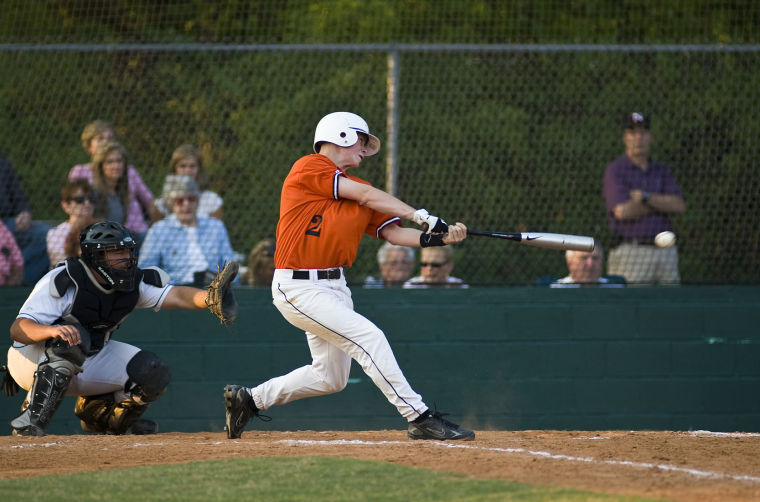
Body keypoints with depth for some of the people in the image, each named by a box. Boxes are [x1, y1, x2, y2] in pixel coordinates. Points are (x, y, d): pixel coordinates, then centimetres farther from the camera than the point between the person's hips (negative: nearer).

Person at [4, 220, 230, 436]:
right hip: (32, 361, -6)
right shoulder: (64, 281, -26)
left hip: (88, 361, 6)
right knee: (73, 335, -38)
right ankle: (32, 419, -32)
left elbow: (176, 296, -20)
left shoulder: (132, 283, -8)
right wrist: (52, 330, -53)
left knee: (153, 375, -10)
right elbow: (17, 329, -31)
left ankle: (98, 414, 17)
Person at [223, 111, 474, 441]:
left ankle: (250, 399, 31)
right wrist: (422, 216, -17)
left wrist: (440, 238, -12)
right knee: (370, 337, -20)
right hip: (299, 288, -9)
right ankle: (419, 418, -18)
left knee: (330, 377, 13)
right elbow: (367, 196, -15)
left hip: (334, 287, 9)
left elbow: (393, 232, 5)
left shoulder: (357, 189, 14)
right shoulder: (308, 168, -8)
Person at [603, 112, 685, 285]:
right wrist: (662, 203, -3)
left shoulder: (662, 172, 15)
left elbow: (679, 206, 0)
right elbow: (623, 211, -14)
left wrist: (646, 198, -12)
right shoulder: (614, 170, 0)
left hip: (666, 251, 5)